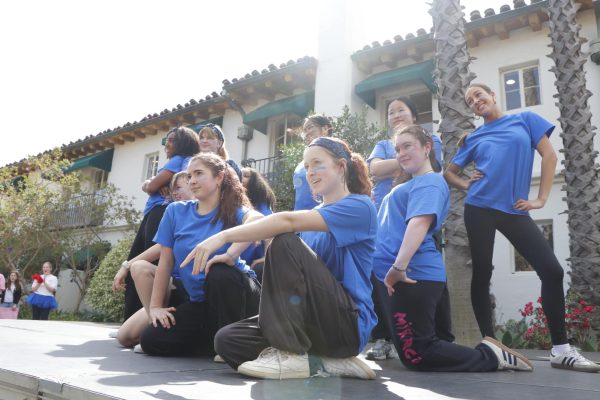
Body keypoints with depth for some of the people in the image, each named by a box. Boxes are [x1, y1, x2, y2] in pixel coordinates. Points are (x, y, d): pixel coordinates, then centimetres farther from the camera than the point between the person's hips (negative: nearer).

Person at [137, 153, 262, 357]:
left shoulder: (233, 212, -9)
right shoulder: (176, 211, 3)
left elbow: (257, 219, -34)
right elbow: (166, 262, 4)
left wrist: (231, 254, -47)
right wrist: (155, 306, 2)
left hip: (239, 297, -4)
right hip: (200, 302, 5)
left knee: (218, 273, -36)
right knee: (151, 340, -10)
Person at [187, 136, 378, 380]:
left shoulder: (359, 206, -7)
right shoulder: (313, 214, 20)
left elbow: (288, 221, -23)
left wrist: (224, 236, -26)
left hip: (349, 323, -7)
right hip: (314, 321, 7)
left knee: (286, 242, -24)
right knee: (227, 341, -11)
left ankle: (293, 354, -21)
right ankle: (321, 362, -9)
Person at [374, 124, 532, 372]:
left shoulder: (429, 182, -9)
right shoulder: (412, 184, 23)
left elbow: (420, 222, -25)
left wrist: (399, 267, -32)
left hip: (414, 276, -10)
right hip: (419, 275, 10)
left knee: (417, 356, -7)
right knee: (438, 342, 20)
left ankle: (490, 356, 1)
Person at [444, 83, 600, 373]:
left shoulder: (525, 120, 10)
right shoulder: (473, 138, 12)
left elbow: (549, 156, 5)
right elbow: (449, 172, 19)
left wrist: (541, 198, -2)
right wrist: (466, 184, -1)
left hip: (514, 210, 0)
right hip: (479, 209, 1)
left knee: (552, 270, -9)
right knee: (482, 274, 2)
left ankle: (560, 349, 3)